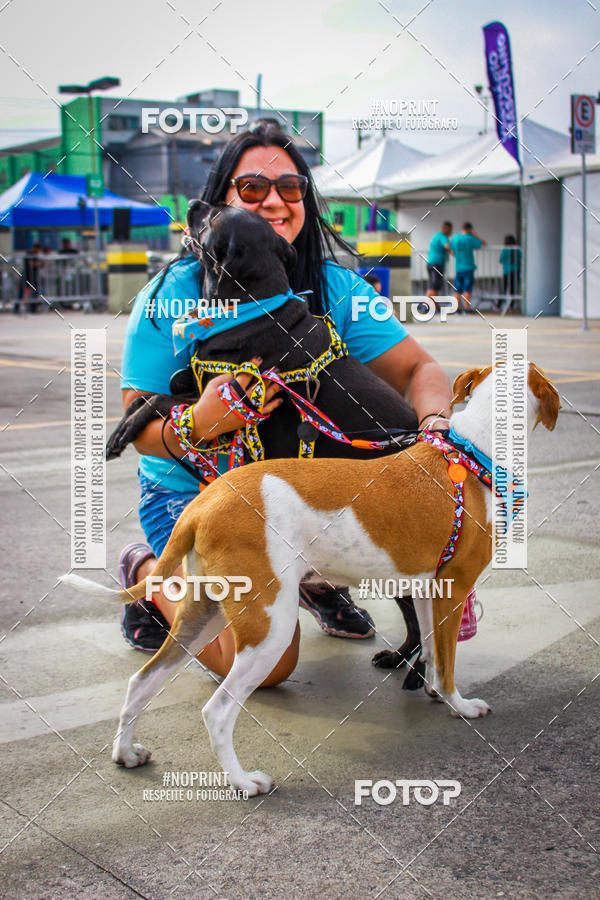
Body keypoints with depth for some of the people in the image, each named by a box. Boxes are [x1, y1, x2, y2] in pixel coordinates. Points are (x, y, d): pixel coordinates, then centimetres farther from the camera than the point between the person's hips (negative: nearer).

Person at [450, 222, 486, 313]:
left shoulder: (455, 238, 4)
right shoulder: (470, 238, -6)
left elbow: (451, 252, 8)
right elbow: (484, 243, 5)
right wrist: (474, 234, 10)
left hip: (458, 267, 3)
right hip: (468, 267, -3)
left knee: (457, 289, 6)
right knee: (467, 288, -4)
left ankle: (457, 307, 3)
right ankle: (467, 308, -7)